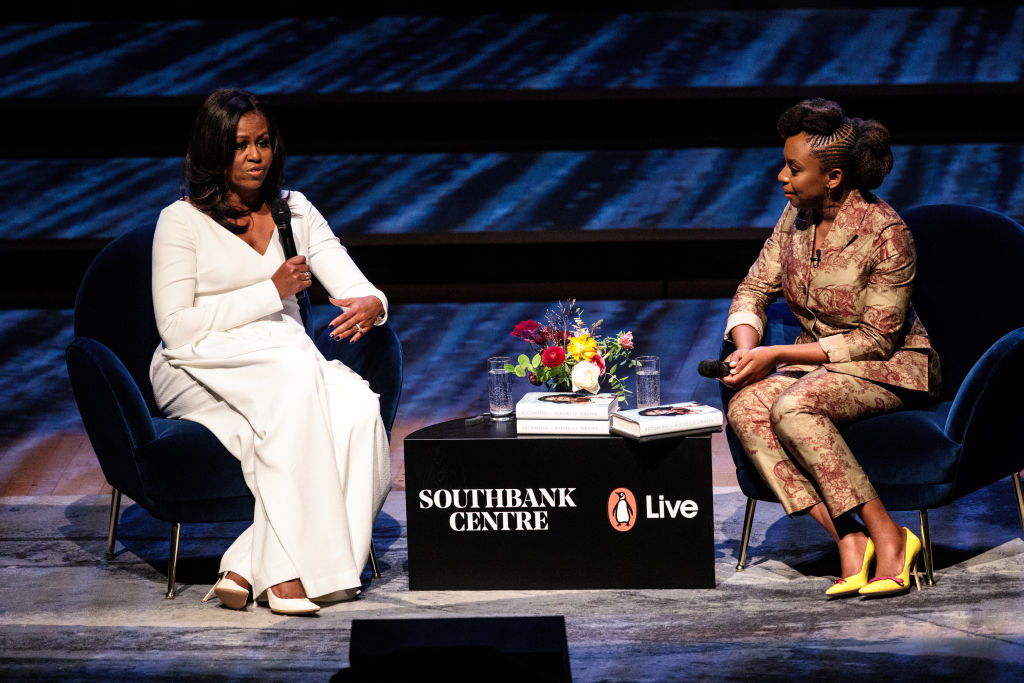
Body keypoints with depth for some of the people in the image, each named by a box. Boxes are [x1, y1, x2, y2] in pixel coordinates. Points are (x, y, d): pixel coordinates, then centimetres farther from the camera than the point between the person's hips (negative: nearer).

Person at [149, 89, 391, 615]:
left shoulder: (296, 212, 17)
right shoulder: (181, 222, 2)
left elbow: (356, 288, 9)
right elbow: (176, 328, -7)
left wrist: (370, 305, -18)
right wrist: (271, 292, -10)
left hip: (288, 363, 4)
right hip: (203, 368, -4)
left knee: (358, 406, -31)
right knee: (295, 372, -37)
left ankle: (247, 567, -36)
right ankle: (284, 571, -43)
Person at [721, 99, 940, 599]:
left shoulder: (885, 232, -21)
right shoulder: (797, 216, 0)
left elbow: (876, 338, -18)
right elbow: (755, 288, 9)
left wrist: (777, 356, -20)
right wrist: (746, 350, -12)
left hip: (887, 367, -7)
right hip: (815, 363, 7)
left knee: (792, 407, -35)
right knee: (745, 409, -25)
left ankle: (887, 537, -26)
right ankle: (848, 540, -29)